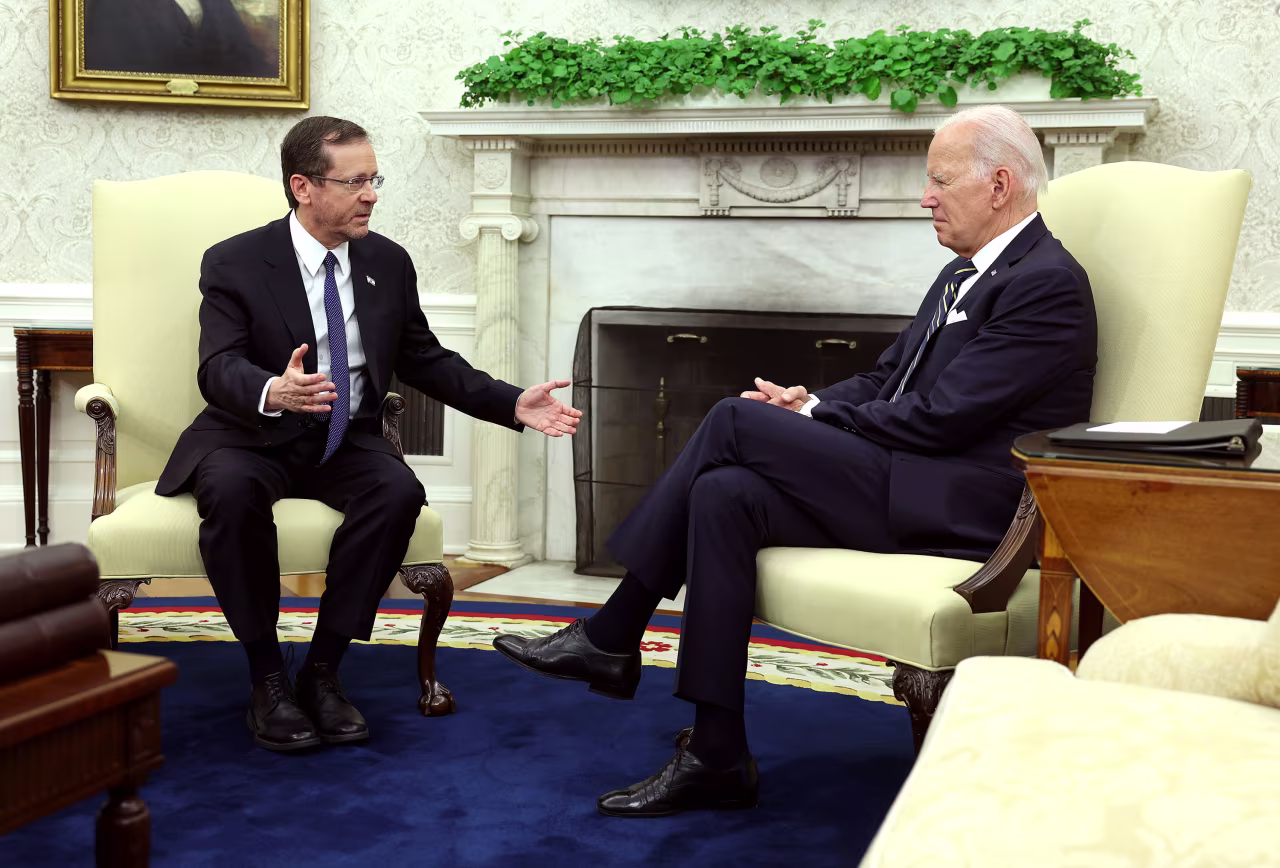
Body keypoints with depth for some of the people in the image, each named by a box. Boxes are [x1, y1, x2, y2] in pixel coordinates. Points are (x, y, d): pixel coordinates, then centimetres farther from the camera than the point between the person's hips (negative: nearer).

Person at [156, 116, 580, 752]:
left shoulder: (388, 263, 6)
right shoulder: (234, 264, -7)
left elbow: (425, 361, 12)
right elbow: (219, 369, -20)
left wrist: (513, 404, -3)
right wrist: (274, 392, -44)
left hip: (346, 441, 3)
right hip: (254, 440, -3)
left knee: (400, 492, -29)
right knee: (232, 492, -36)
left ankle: (323, 670, -16)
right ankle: (267, 679, -19)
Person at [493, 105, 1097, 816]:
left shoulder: (1048, 283, -12)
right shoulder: (961, 276, 20)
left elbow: (938, 417, -18)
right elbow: (883, 381, 23)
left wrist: (815, 417, -7)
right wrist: (811, 408, 2)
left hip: (964, 509, -9)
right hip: (907, 486, 9)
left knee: (736, 421, -17)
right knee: (725, 494, -14)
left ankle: (610, 637, -6)